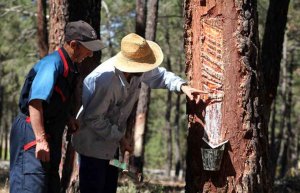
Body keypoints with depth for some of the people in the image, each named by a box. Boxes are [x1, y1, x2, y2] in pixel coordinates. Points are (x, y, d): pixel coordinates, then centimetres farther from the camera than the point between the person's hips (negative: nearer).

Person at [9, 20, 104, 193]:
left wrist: (67, 117, 8)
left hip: (50, 132, 10)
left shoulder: (71, 67, 12)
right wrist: (41, 140, -32)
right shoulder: (52, 64, -19)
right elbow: (35, 102, -28)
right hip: (33, 132, -10)